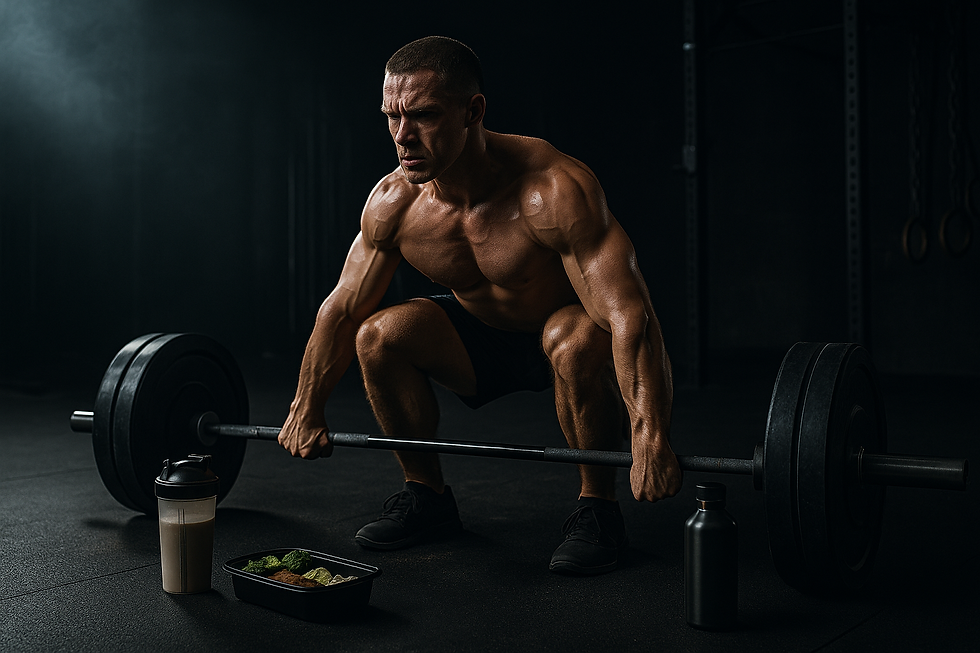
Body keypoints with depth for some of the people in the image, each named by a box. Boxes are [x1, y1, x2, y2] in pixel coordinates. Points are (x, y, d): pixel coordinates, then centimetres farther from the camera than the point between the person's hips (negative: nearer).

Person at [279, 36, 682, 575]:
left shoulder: (554, 190, -35)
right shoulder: (392, 203, -17)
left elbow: (628, 314, -39)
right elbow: (343, 308, -4)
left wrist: (650, 440, -48)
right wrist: (306, 410, 0)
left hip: (561, 332, -4)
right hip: (483, 336, 5)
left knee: (576, 341, -38)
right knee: (378, 336, -17)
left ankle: (597, 508, -14)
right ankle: (427, 495, 3)